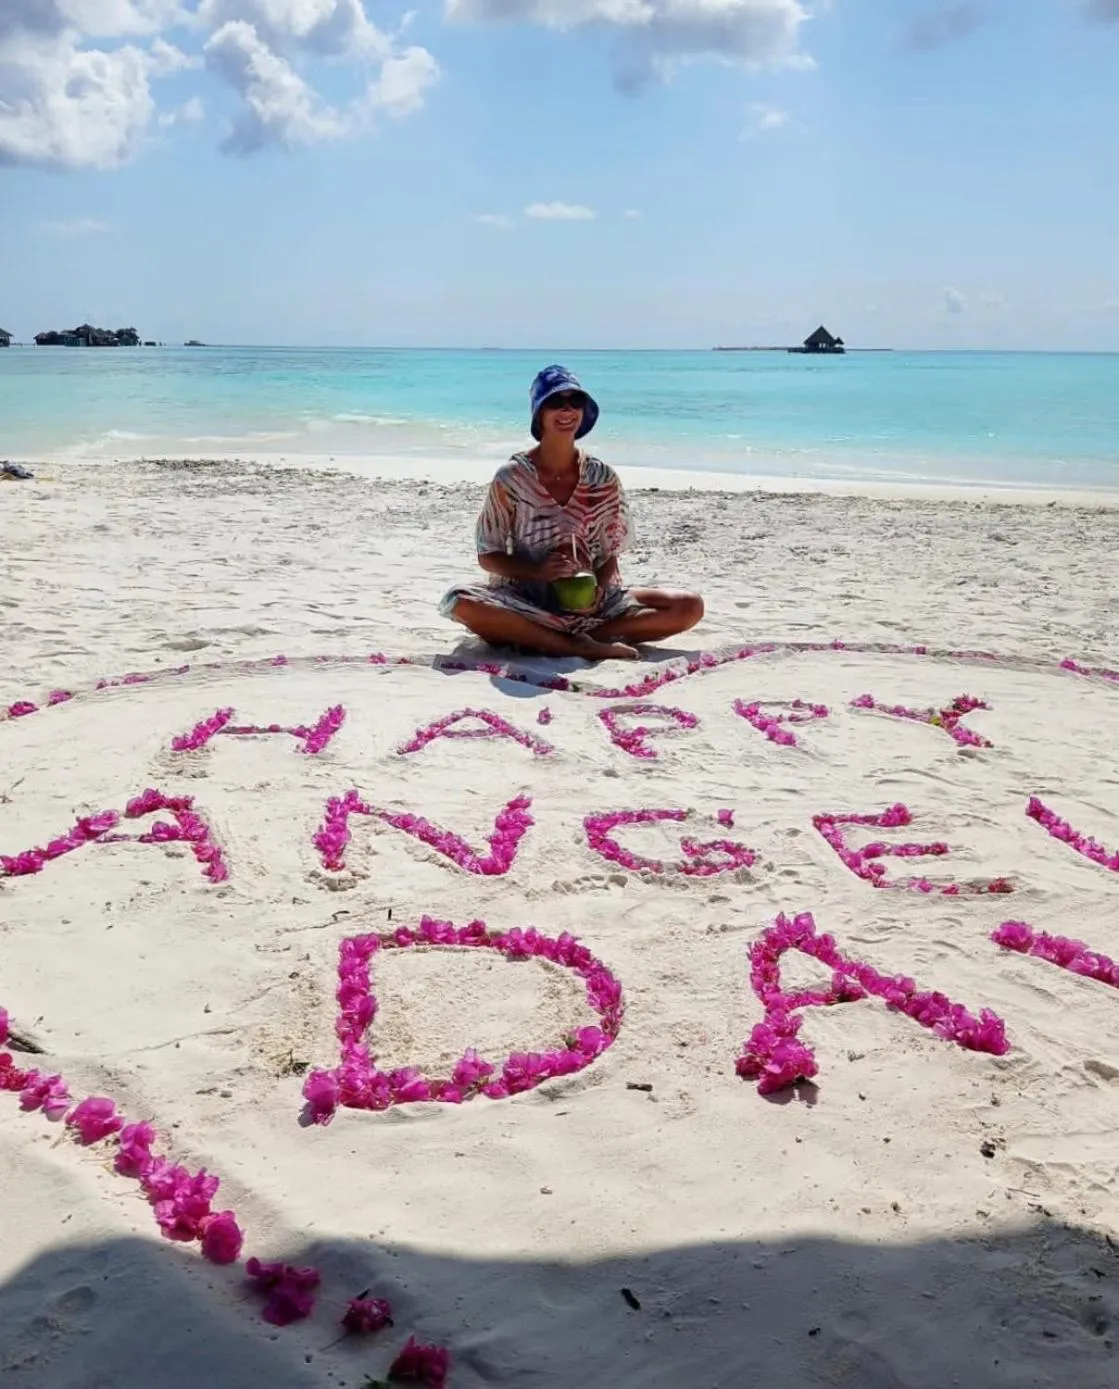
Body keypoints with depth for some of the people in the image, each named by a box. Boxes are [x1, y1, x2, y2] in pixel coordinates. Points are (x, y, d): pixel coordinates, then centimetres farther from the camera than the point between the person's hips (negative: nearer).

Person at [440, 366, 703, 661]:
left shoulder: (603, 479, 2)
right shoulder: (511, 478, -4)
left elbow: (610, 555, 6)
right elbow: (488, 556, -1)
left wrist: (599, 589, -16)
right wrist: (537, 571, -19)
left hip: (589, 602, 3)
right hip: (525, 602, -3)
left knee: (690, 606, -16)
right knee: (460, 601, -33)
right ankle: (583, 646, -28)